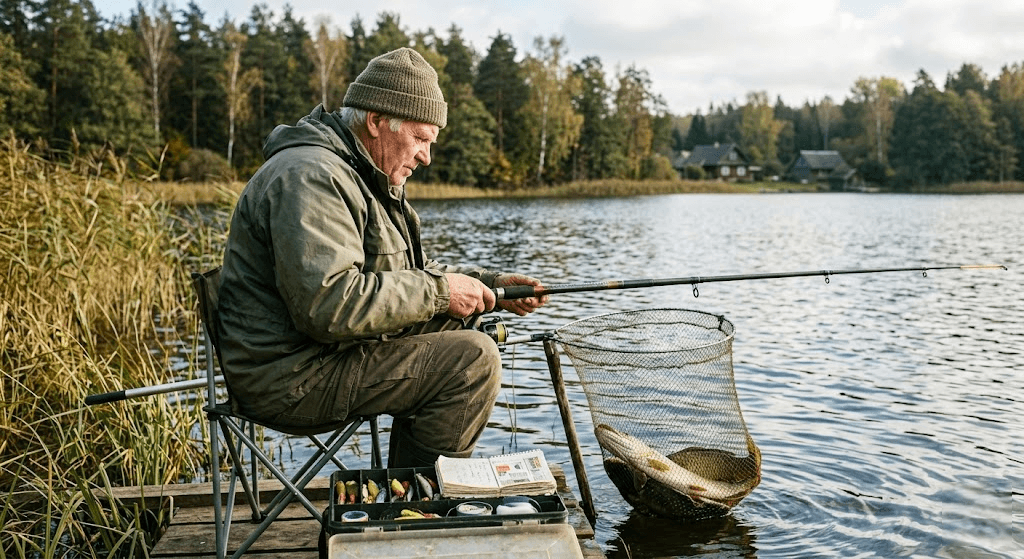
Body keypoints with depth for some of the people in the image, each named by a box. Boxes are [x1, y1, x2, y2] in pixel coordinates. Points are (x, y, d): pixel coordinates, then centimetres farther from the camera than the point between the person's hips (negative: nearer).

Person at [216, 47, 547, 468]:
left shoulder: (367, 178, 17)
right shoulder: (310, 176, -19)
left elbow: (407, 276, 20)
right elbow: (329, 303, -30)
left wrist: (491, 287, 7)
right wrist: (438, 292, -21)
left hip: (325, 352, 11)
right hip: (291, 380, -11)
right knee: (473, 360, -16)